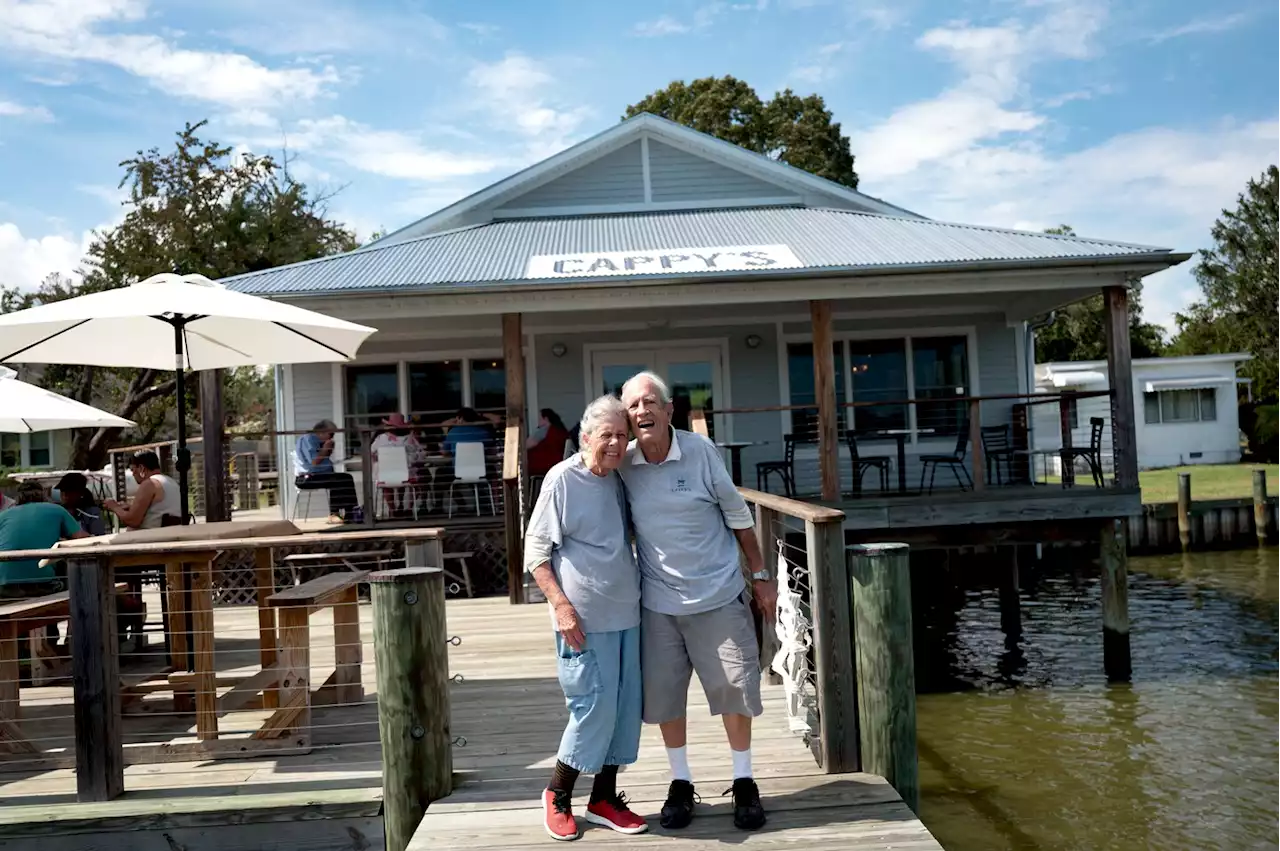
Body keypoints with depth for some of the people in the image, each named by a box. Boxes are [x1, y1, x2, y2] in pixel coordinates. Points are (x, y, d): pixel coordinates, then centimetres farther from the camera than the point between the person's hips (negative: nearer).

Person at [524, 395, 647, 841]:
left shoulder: (619, 480, 8)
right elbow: (535, 550, -10)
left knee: (624, 707, 9)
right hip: (584, 618, -6)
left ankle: (604, 798, 24)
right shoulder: (562, 478, -10)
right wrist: (561, 604, -18)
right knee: (594, 707, -4)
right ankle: (557, 795, 17)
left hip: (626, 614, 7)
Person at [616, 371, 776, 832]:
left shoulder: (700, 451, -11)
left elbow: (737, 515, -1)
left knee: (735, 691, 5)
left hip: (719, 598, -2)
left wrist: (760, 575, 3)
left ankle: (744, 782, 24)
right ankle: (681, 783, 27)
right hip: (658, 603, 2)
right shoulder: (622, 465, -5)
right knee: (662, 697, 8)